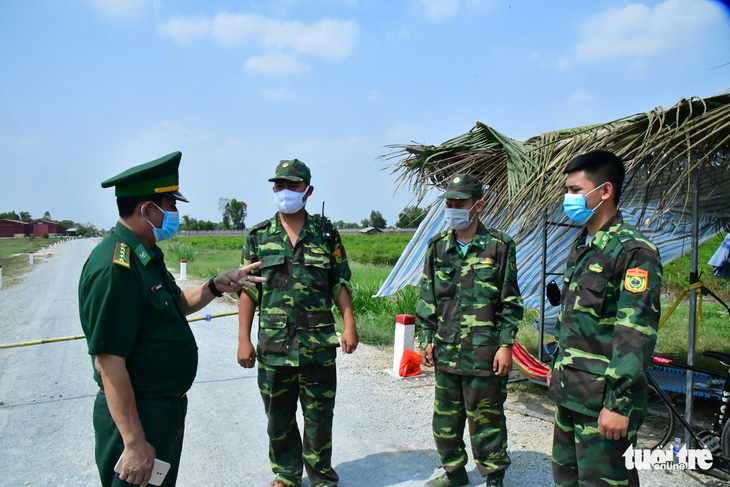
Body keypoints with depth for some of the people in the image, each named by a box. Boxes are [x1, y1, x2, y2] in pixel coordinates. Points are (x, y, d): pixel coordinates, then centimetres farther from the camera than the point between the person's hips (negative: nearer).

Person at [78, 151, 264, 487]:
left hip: (168, 406, 10)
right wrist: (135, 443, -26)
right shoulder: (114, 267, -25)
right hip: (137, 417, -10)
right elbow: (109, 363, -27)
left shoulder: (145, 255, 7)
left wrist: (216, 286, 4)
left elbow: (177, 305, 21)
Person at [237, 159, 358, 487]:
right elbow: (248, 291, 4)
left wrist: (349, 325, -5)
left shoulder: (325, 234, 3)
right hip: (273, 344, 1)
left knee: (319, 415, 10)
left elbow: (340, 284, 5)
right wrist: (244, 339, 0)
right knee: (279, 416, 13)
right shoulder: (259, 236, 4)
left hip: (318, 342, -1)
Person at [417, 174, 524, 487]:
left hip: (484, 352, -4)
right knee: (445, 416, 15)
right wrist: (427, 340, 8)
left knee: (486, 418, 6)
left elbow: (511, 303, -2)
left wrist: (506, 345, -6)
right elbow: (427, 299, 11)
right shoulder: (438, 246, 6)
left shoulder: (499, 246, -5)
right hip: (446, 350, 5)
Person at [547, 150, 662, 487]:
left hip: (604, 397, -9)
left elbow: (636, 331, -21)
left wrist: (619, 402, -22)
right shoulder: (581, 246, 13)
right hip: (571, 393, 9)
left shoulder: (634, 251, -16)